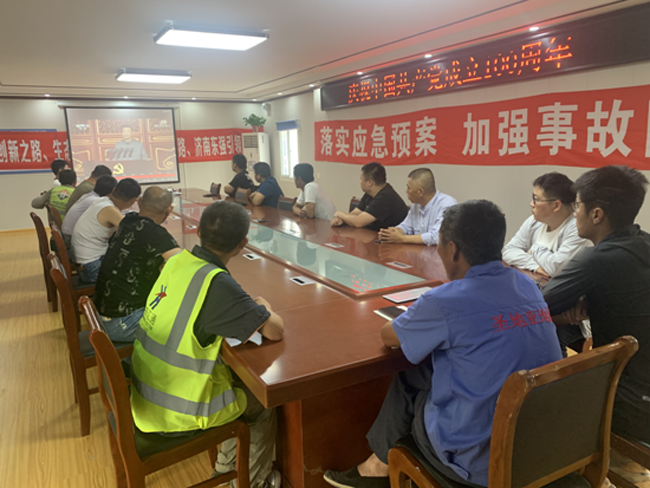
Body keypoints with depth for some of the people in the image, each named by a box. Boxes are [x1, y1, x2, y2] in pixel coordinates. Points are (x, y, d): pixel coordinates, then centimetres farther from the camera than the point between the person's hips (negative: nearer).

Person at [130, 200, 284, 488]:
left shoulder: (176, 261, -6)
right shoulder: (216, 283, -27)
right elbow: (274, 331, -22)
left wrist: (250, 308, 3)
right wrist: (263, 308, 0)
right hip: (174, 414, -6)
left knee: (240, 378, 26)